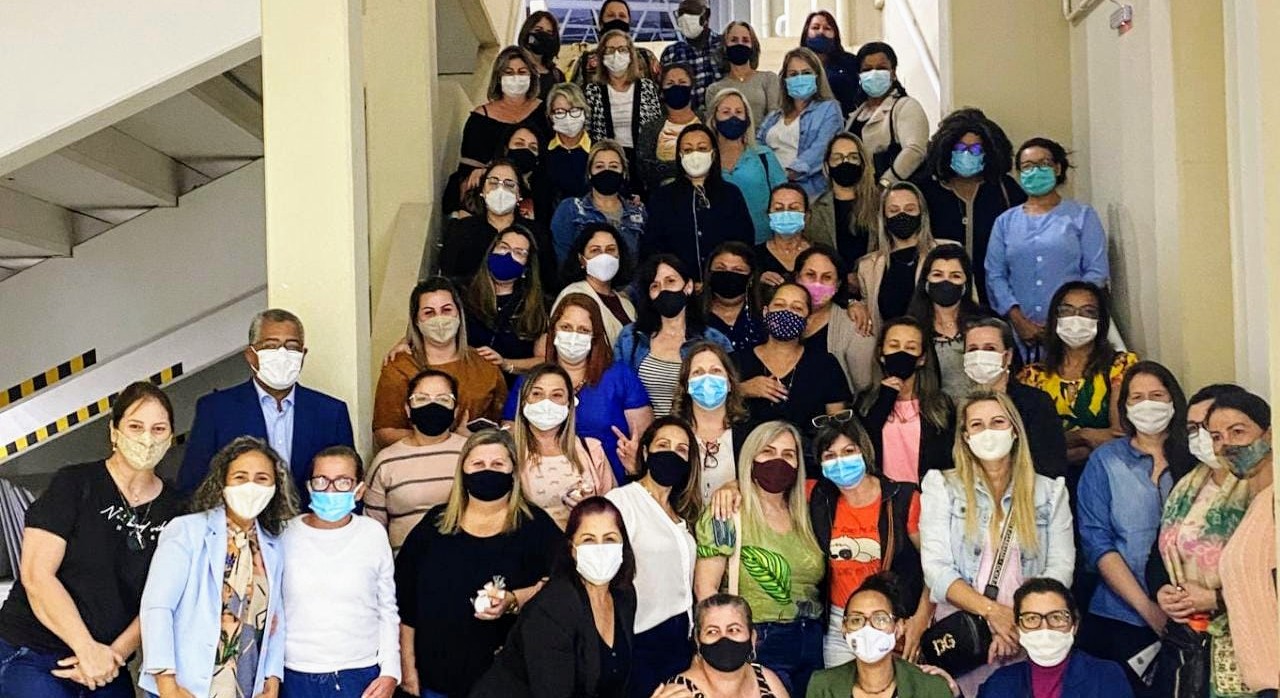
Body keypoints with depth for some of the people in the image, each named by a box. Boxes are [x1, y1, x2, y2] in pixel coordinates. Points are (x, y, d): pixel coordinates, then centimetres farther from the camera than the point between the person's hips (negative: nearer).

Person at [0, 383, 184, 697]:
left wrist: (115, 653, -12)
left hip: (108, 667, 4)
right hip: (32, 656, -4)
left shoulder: (174, 509, 4)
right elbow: (35, 575, -12)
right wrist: (88, 649, -15)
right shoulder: (74, 484, -6)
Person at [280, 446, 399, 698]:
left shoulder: (374, 535, -2)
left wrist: (390, 672, 0)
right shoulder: (286, 535, -2)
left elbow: (387, 611, 6)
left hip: (361, 678, 0)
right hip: (297, 677, 1)